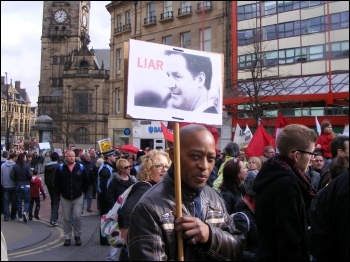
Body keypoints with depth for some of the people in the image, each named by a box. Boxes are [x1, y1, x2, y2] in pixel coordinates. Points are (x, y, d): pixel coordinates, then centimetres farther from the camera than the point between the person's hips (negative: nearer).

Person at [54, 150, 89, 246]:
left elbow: (86, 181, 9)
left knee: (77, 217, -5)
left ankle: (77, 236, 13)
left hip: (78, 197, 0)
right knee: (66, 218, 6)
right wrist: (59, 193, 2)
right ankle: (67, 237, 18)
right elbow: (57, 182, 6)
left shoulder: (80, 167, -1)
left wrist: (83, 191, 4)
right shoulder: (60, 168, -1)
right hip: (65, 198, 1)